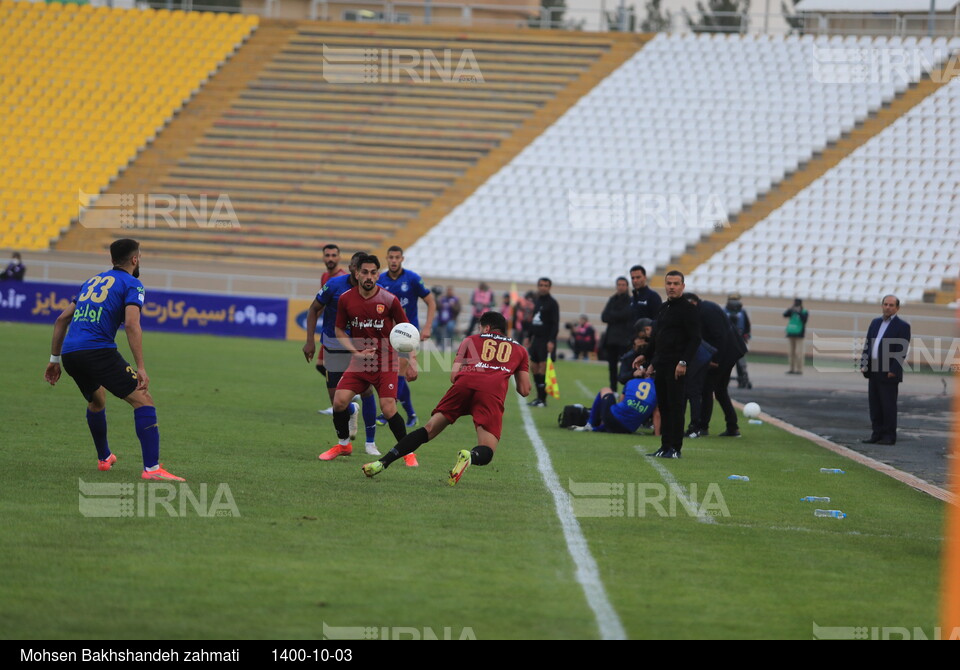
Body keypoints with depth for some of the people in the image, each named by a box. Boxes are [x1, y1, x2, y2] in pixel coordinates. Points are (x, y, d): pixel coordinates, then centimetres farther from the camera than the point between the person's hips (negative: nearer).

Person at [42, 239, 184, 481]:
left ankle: (104, 458, 45)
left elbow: (62, 319, 25)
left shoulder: (93, 281, 25)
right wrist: (141, 368, -16)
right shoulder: (131, 284, 4)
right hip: (98, 351, -7)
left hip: (69, 353, 7)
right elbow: (132, 325, -12)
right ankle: (152, 468, -19)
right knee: (143, 401, -7)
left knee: (96, 401, 33)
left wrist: (55, 359, 29)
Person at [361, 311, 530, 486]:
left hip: (465, 381, 1)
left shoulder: (471, 340, 29)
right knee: (485, 453, 0)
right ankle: (470, 456, -37)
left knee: (429, 430, 11)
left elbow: (453, 376, 19)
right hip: (493, 391, -1)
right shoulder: (519, 349, 31)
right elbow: (525, 390, 27)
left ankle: (383, 463, 1)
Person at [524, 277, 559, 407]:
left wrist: (551, 341, -21)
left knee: (543, 369, -9)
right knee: (534, 367, 8)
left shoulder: (552, 303, -8)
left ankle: (542, 399, -5)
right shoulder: (537, 301, 15)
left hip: (546, 341, -8)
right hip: (536, 339, 8)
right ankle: (539, 397, 15)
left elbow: (555, 323, -13)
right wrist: (528, 337, 18)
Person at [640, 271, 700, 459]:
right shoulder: (663, 308, 18)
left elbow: (695, 339, -13)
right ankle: (665, 446, 12)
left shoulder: (687, 309, -7)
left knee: (676, 406, -7)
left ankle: (675, 448, -5)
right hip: (660, 365, 8)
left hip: (677, 367, -8)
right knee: (663, 406, 8)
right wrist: (651, 363, 19)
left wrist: (683, 362, -20)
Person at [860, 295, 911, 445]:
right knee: (874, 405, 7)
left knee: (888, 405, -3)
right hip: (873, 371, 7)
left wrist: (893, 371, -17)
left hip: (889, 373, -7)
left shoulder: (902, 326, -5)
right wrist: (864, 364, 6)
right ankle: (877, 434, 13)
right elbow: (867, 345, 17)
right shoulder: (875, 323, 16)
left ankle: (889, 436, 1)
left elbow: (902, 351, -11)